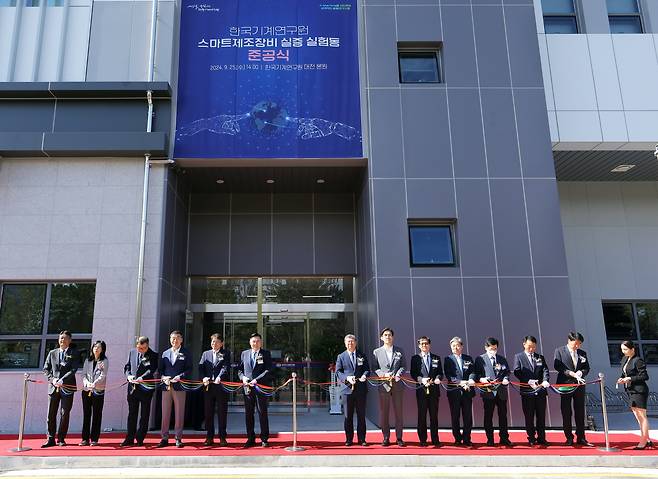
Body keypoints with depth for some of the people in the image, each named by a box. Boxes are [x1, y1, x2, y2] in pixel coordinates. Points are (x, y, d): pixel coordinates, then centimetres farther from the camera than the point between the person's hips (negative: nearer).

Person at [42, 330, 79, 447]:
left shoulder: (74, 353, 3)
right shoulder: (52, 353, 13)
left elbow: (73, 370, -6)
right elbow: (46, 369, 11)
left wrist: (62, 380, -16)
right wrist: (52, 379, -6)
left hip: (67, 387, -2)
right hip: (53, 387, 3)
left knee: (65, 414, 1)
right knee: (51, 414, 3)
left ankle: (61, 439, 11)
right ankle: (50, 439, 11)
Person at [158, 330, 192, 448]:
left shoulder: (186, 353, 5)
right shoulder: (165, 353, 14)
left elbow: (189, 369, -1)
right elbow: (160, 369, 12)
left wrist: (180, 377, -15)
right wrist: (163, 377, -7)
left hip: (179, 386, -3)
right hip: (166, 386, 3)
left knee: (179, 413, 1)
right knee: (165, 413, 6)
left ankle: (178, 438, 9)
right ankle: (164, 438, 14)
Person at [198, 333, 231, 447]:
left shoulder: (226, 353, 6)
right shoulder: (206, 354, 15)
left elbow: (226, 367, -8)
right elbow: (201, 368, 5)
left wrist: (219, 378, -25)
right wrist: (203, 378, -14)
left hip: (221, 386, -3)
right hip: (208, 386, 3)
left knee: (222, 413, 2)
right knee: (208, 413, 7)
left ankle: (222, 437, 9)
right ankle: (209, 437, 16)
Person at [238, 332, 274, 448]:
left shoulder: (266, 354, 3)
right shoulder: (244, 354, 13)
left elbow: (269, 370, -6)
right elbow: (239, 369, 15)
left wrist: (257, 380, -15)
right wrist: (242, 377, -6)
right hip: (247, 387, 3)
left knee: (262, 413, 1)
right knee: (248, 414, 7)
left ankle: (264, 439, 9)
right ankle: (250, 439, 16)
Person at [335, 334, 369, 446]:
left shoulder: (362, 356, 11)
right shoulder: (341, 357, 7)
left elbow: (367, 369, 7)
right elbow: (338, 372, 1)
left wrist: (364, 375, -15)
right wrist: (347, 378, -16)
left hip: (361, 389, 1)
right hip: (347, 389, -1)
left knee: (361, 415, 6)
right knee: (348, 416, 4)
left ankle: (361, 439, 14)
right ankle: (349, 439, 13)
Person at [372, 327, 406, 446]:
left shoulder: (400, 351, 10)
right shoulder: (376, 352, 7)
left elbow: (403, 366, 5)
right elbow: (375, 368, 3)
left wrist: (397, 375, -13)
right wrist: (384, 374, -15)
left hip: (397, 385, 1)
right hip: (383, 385, 0)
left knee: (399, 412, 4)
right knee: (384, 413, 2)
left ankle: (399, 438, 13)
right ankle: (386, 438, 11)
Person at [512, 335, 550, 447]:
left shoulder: (540, 357, 15)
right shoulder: (518, 357, 4)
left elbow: (545, 370, 2)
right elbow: (517, 372, -7)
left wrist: (545, 380, -19)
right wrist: (528, 381, -20)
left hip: (541, 390, 3)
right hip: (527, 391, -3)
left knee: (541, 416, 7)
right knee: (529, 417, 3)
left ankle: (541, 439, 16)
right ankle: (531, 439, 12)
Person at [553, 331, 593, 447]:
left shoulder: (582, 353, 12)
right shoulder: (559, 351, 0)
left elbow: (586, 368, 11)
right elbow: (557, 366, -9)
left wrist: (580, 373, -11)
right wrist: (572, 373, -16)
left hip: (579, 385, 3)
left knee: (580, 412, 6)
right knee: (566, 413, 2)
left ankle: (581, 438, 14)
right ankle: (569, 438, 10)